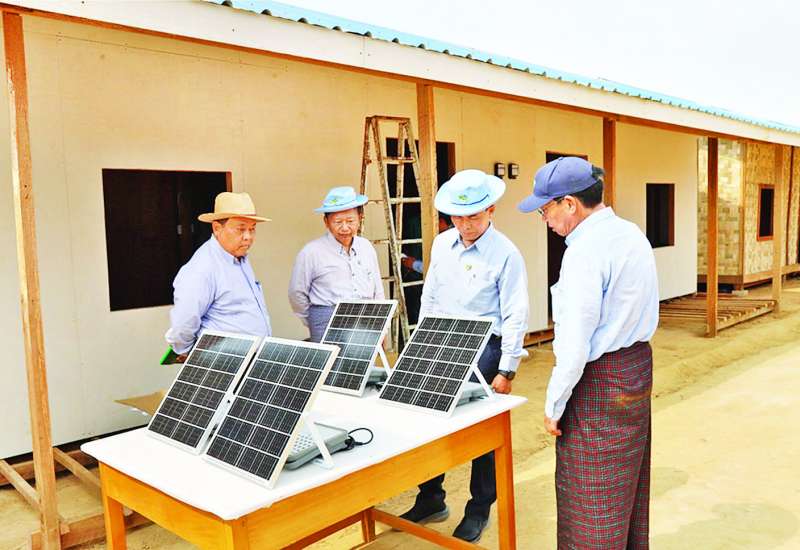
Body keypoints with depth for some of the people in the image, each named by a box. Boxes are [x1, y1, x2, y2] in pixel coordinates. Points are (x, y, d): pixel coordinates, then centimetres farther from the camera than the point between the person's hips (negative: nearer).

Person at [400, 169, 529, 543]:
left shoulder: (506, 254, -13)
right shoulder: (442, 244, 5)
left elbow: (515, 317, -12)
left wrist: (506, 371, -12)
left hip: (482, 351, -5)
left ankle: (479, 510, 28)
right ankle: (430, 499, 31)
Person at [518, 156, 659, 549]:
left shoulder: (586, 251, -23)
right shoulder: (631, 233, 6)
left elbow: (575, 343, -23)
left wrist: (554, 405, -14)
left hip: (599, 381, -10)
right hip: (637, 363, 10)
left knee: (588, 497, 5)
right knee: (626, 484, 23)